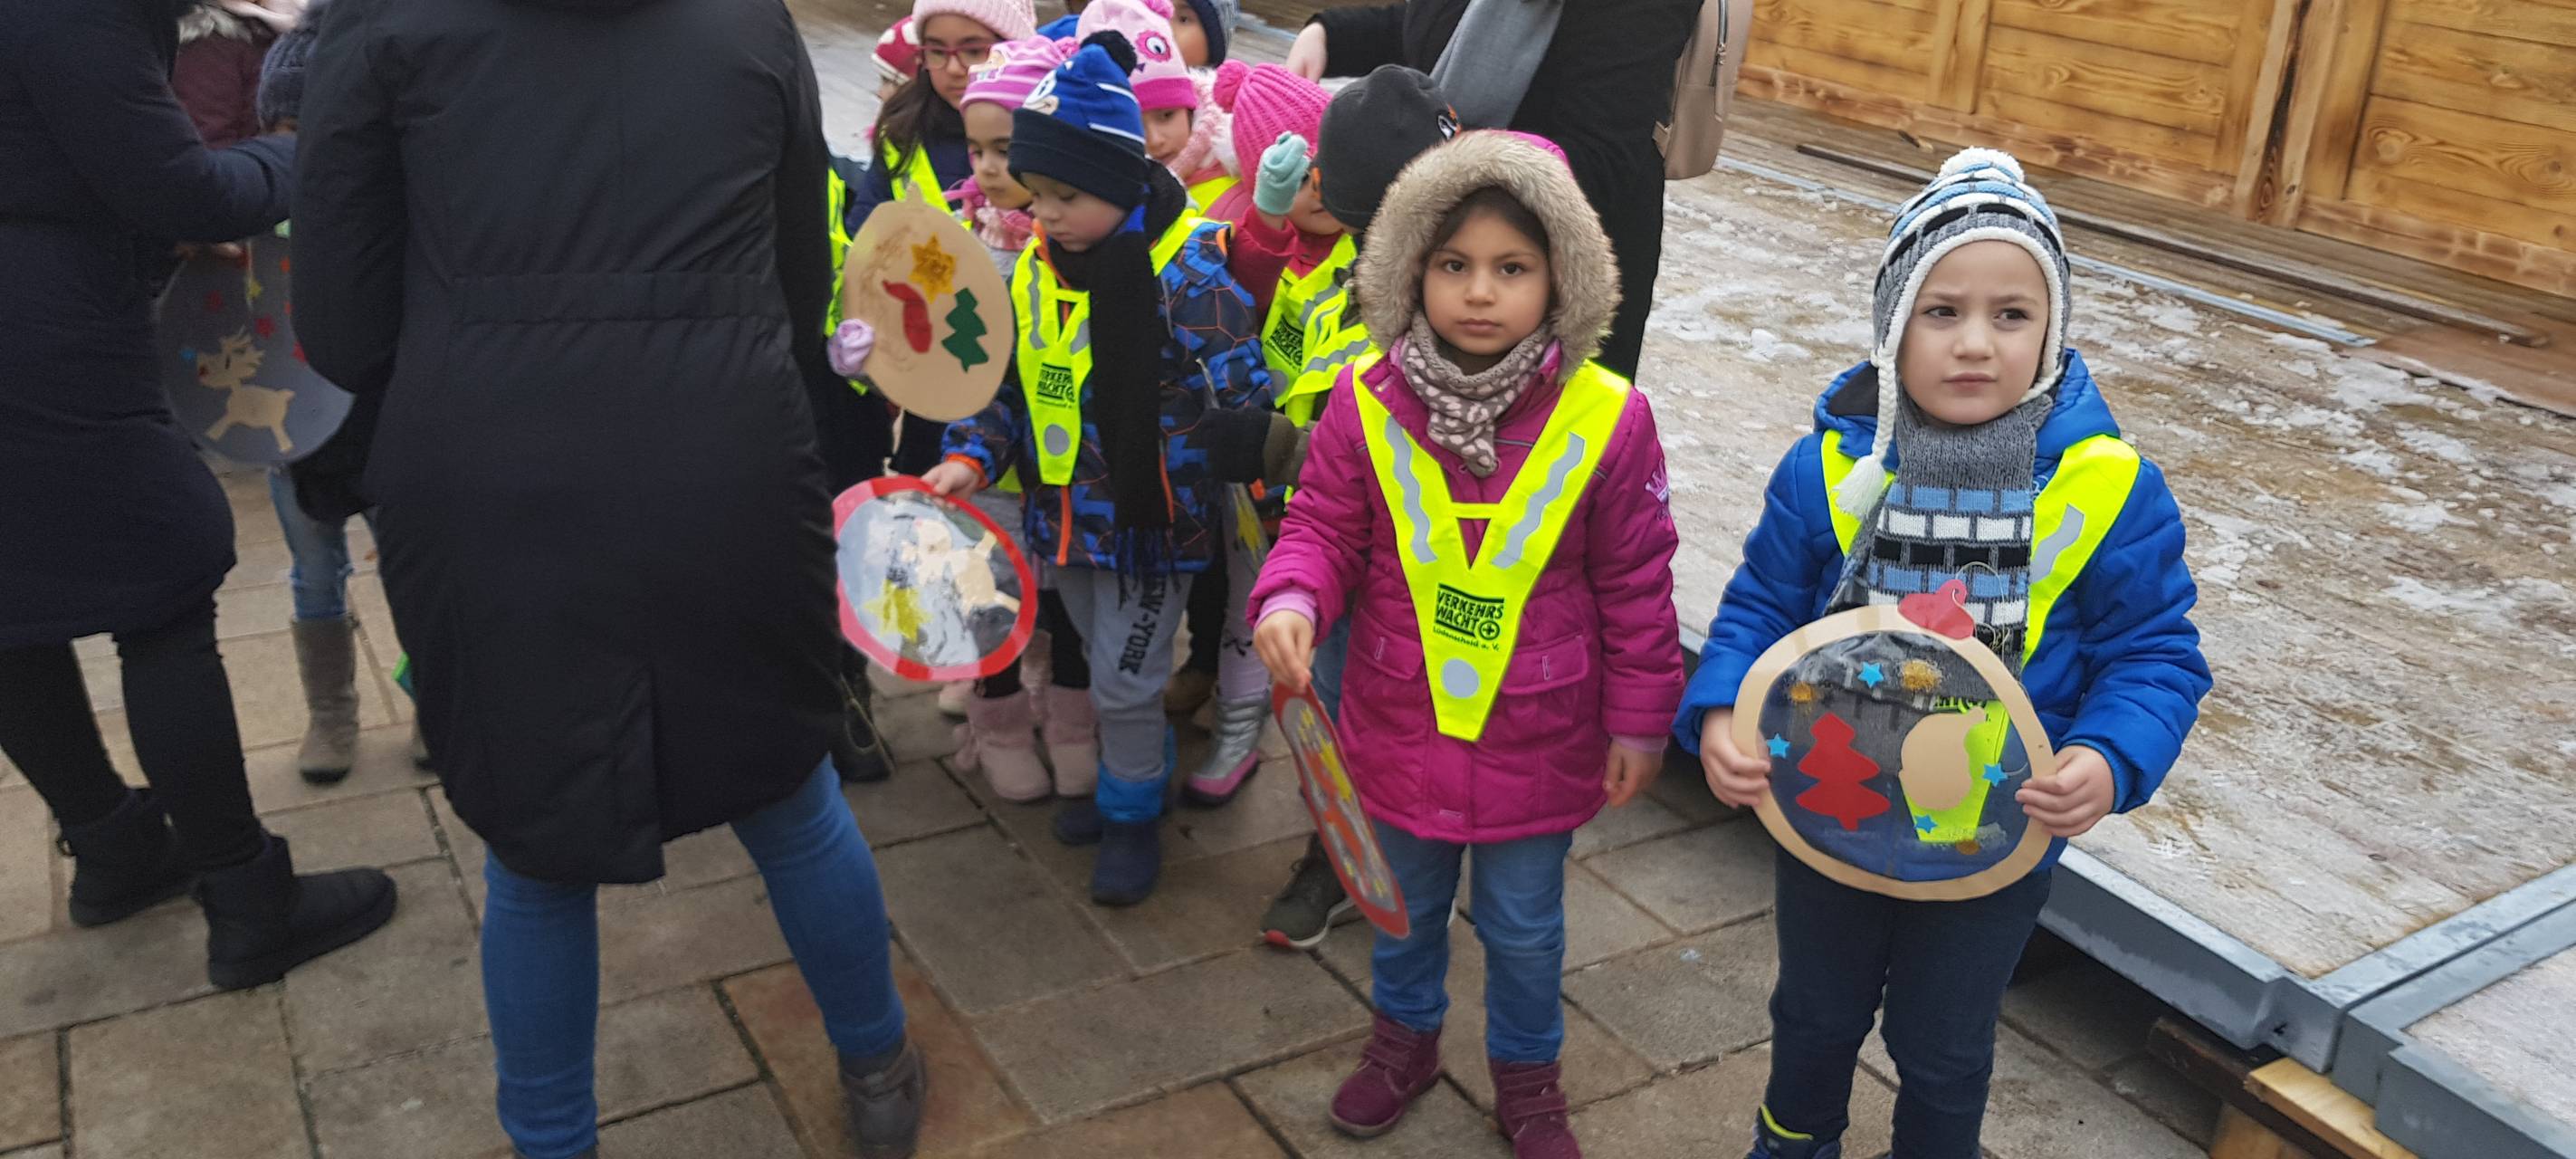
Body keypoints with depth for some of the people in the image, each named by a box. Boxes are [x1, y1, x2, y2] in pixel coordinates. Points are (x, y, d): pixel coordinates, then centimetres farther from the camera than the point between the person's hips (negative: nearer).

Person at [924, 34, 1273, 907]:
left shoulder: (1188, 270, -20)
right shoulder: (1034, 267, 1)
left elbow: (1242, 396, -17)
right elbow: (1015, 387, 8)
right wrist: (972, 458, -6)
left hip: (1152, 517, -6)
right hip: (1068, 511, 6)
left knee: (1125, 681, 4)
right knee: (1105, 666, 22)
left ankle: (1133, 816, 26)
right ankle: (1135, 774, 44)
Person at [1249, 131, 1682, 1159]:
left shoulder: (1608, 419, -15)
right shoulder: (1367, 406, -13)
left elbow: (1636, 584, -6)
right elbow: (1322, 527, -2)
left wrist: (1640, 721, -1)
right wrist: (1292, 602, -24)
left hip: (1539, 739, -1)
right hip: (1400, 726, 1)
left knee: (1524, 927, 18)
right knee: (1405, 903, 24)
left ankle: (1526, 1074, 45)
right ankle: (1405, 1037, 52)